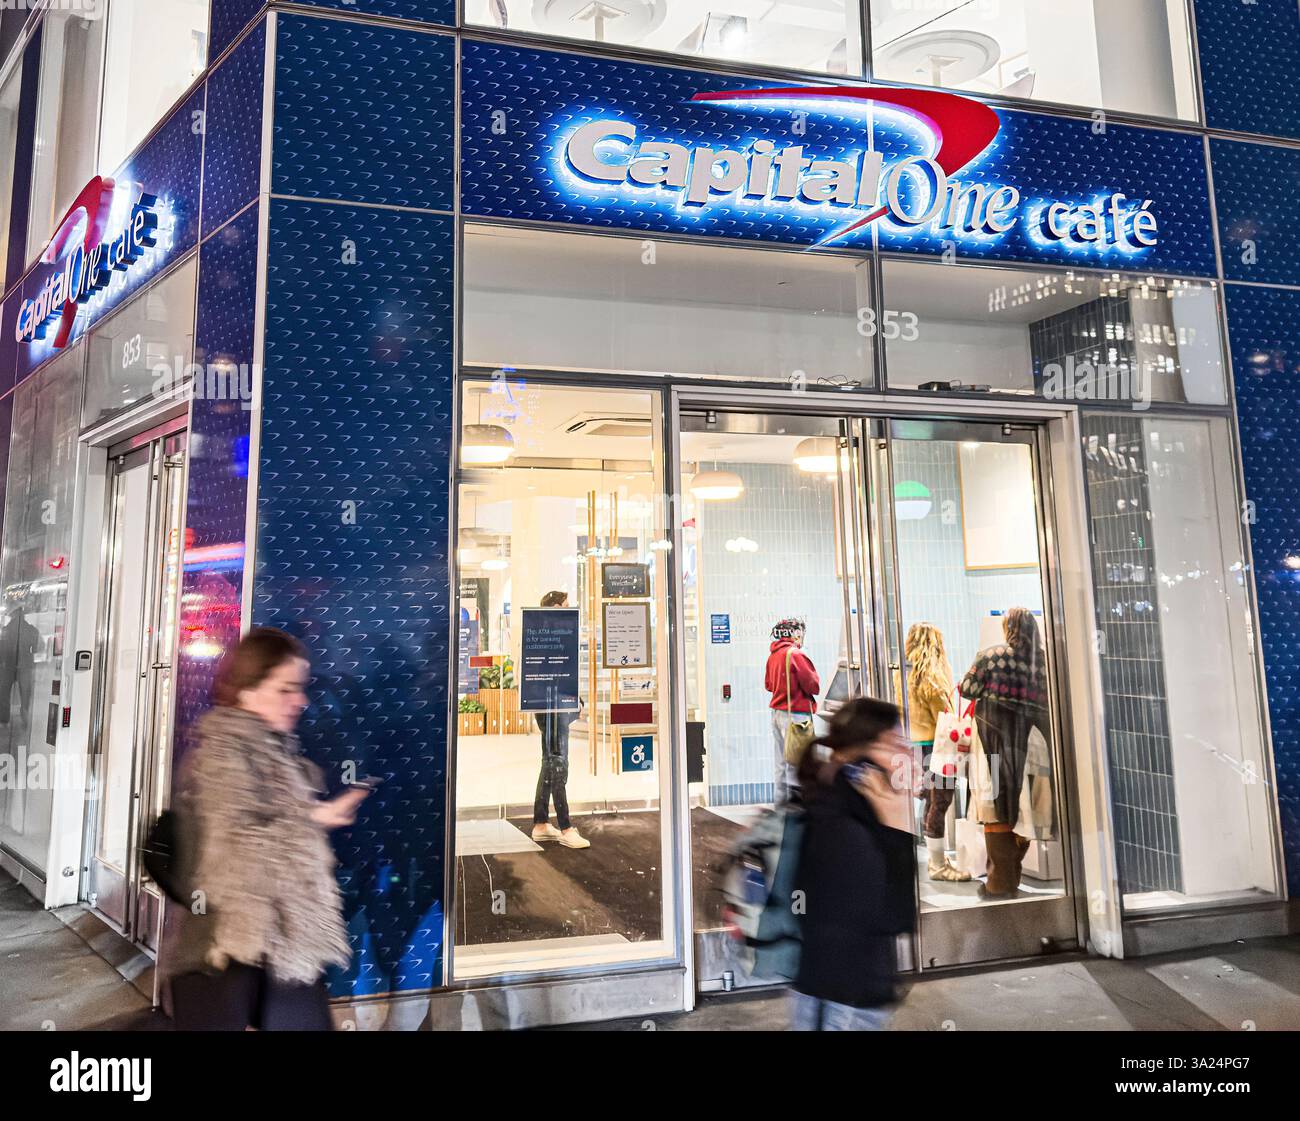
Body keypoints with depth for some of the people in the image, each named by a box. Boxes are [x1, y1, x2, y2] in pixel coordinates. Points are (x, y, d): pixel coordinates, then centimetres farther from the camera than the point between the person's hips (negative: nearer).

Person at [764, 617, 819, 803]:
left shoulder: (773, 655, 9)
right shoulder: (796, 654, -14)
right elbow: (814, 686, -15)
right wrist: (814, 676, 3)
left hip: (777, 711, 8)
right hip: (795, 713, -8)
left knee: (782, 763, 15)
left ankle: (780, 802, 21)